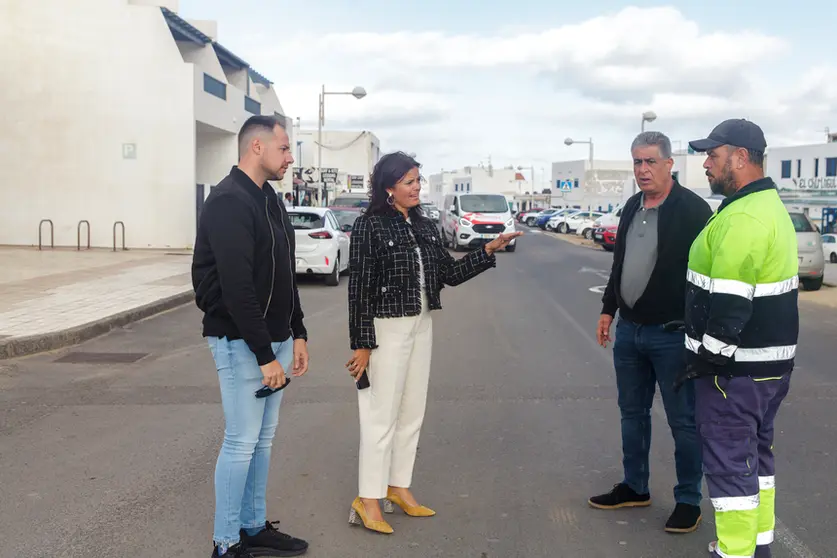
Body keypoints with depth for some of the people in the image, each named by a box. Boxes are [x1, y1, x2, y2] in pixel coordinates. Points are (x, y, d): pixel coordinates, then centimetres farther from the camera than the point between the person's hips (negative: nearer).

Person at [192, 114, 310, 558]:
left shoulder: (268, 199, 14)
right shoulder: (229, 202, -16)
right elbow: (237, 288, -23)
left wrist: (297, 334, 13)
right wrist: (265, 354, -22)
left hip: (274, 338, 9)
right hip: (241, 342, -9)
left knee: (263, 438, 15)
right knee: (241, 442, -1)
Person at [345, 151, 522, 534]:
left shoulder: (424, 226, 8)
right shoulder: (370, 226, -12)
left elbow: (450, 274, 12)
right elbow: (358, 289, -14)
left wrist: (490, 250, 3)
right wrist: (361, 344, -16)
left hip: (421, 328, 7)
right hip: (386, 329, -7)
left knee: (412, 414, 13)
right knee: (381, 416, -1)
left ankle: (398, 488, 27)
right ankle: (368, 501, 10)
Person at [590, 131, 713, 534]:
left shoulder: (692, 209, -13)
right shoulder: (632, 207, 10)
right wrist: (608, 309, 17)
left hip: (672, 334, -7)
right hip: (628, 330, 7)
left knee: (683, 421, 5)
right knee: (632, 412, 17)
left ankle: (688, 501, 21)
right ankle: (634, 488, 33)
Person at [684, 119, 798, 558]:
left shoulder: (742, 217, -22)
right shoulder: (770, 206, 12)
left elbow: (729, 305, -26)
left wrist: (705, 357, -16)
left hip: (736, 366, -10)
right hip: (770, 361, 10)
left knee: (728, 459, 0)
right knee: (755, 450, 20)